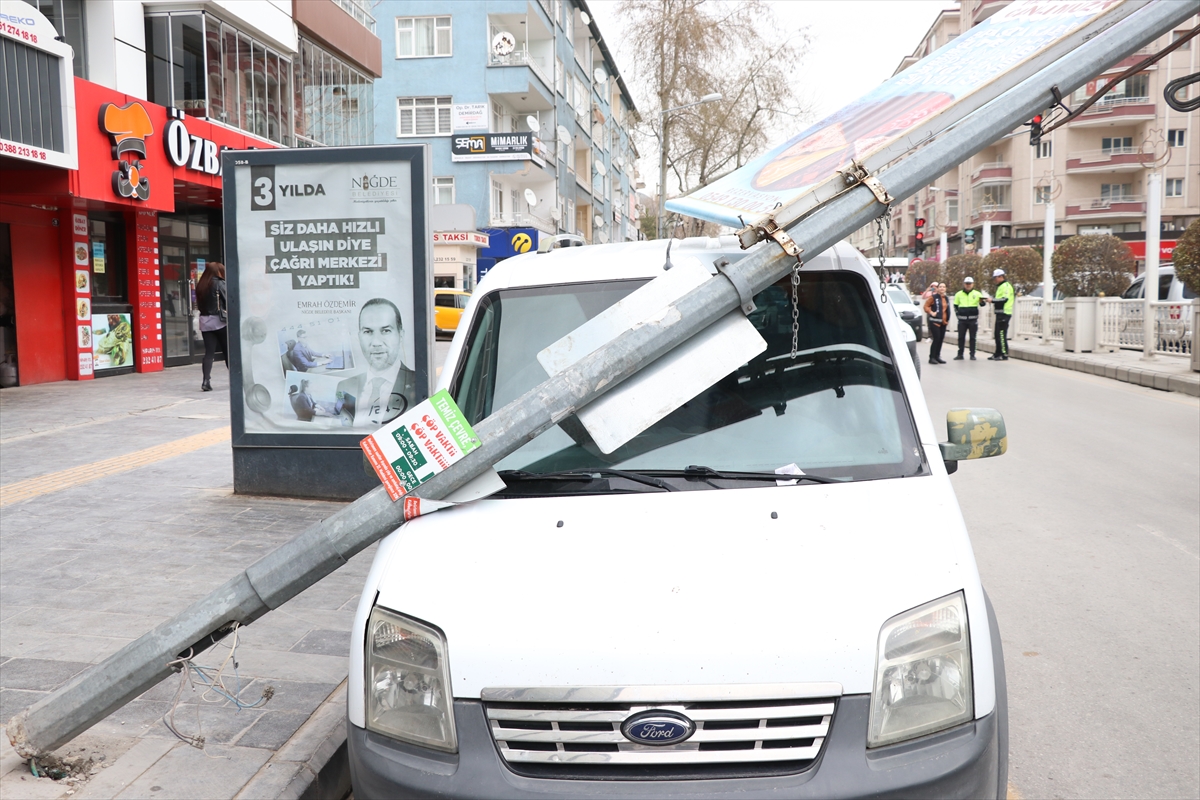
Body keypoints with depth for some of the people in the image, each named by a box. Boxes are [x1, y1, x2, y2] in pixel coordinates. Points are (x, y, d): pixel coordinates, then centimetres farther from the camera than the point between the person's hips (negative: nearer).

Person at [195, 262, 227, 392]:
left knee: (209, 352, 2)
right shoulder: (219, 283, -7)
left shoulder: (200, 285, 10)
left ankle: (206, 381, -8)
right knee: (228, 351, 6)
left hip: (205, 322, 5)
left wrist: (205, 312, 9)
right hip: (219, 321, -5)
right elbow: (228, 301, -10)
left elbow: (199, 304, 9)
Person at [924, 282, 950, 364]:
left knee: (941, 339, 8)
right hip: (935, 322, -7)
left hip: (943, 322, 7)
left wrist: (947, 319, 15)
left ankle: (937, 356, 17)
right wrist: (931, 312, -15)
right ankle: (932, 357, -7)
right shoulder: (934, 297, -6)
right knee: (936, 339, -12)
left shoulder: (946, 299, 14)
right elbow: (926, 306, -6)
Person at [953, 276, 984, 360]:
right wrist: (957, 313, 5)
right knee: (961, 337, 4)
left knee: (972, 338, 3)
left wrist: (982, 301, -21)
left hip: (973, 319, -1)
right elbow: (955, 305, 15)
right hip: (962, 319, 2)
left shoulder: (977, 294, 1)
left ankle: (972, 355, 8)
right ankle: (960, 354, 12)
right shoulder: (959, 294, 6)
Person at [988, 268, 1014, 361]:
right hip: (1000, 314, 11)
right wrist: (993, 298, 9)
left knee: (1002, 334, -10)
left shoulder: (1005, 286, -11)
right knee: (998, 335, 14)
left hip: (1004, 314, -11)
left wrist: (992, 300, -17)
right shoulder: (1000, 286, 21)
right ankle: (998, 354, 21)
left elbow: (1004, 299, -22)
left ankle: (1004, 354, -8)